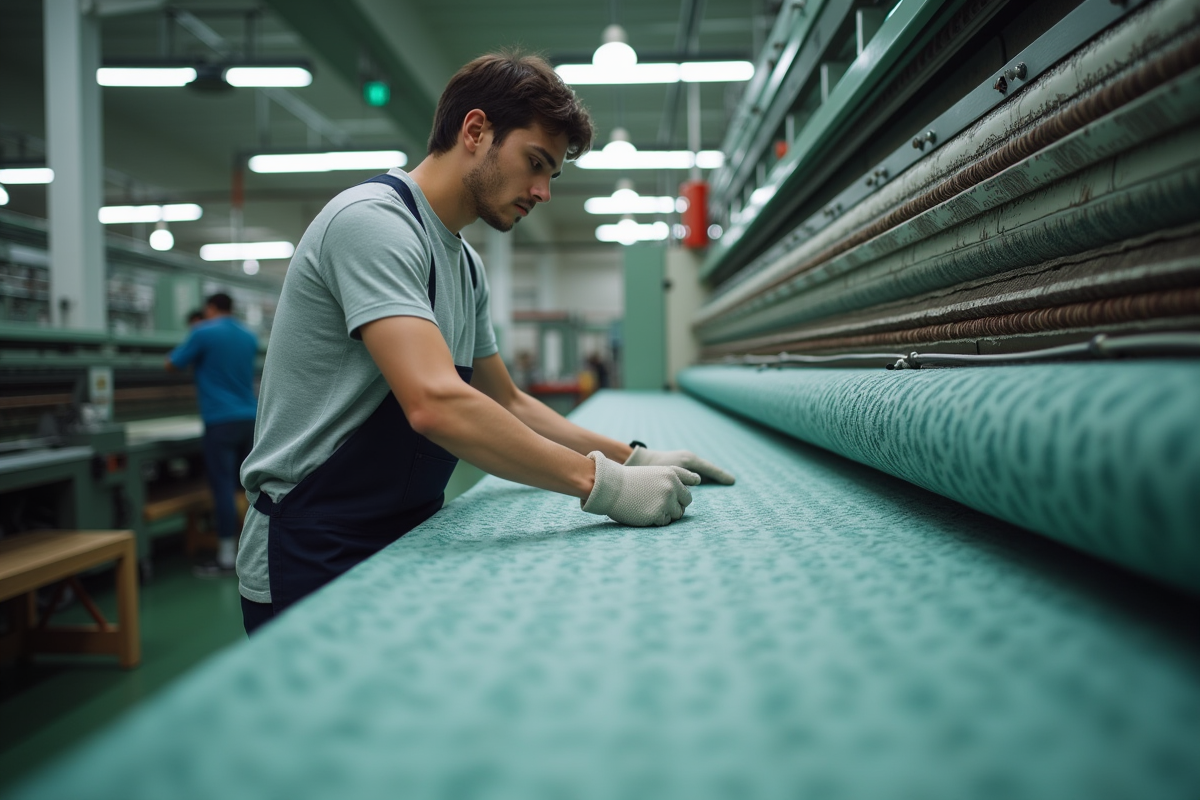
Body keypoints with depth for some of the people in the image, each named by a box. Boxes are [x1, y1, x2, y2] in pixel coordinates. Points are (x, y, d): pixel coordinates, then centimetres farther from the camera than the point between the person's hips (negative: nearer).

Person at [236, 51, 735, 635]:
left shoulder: (465, 264, 11)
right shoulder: (374, 220, -18)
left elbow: (509, 403, 18)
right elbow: (436, 404, -31)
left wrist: (633, 457, 8)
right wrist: (603, 483, -28)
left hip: (401, 544, 8)